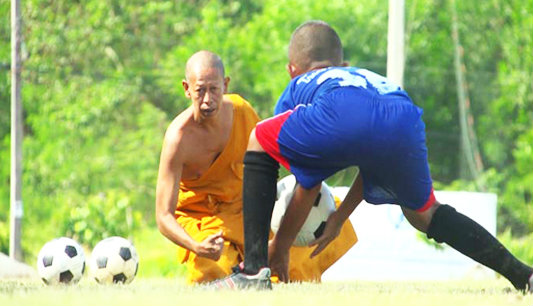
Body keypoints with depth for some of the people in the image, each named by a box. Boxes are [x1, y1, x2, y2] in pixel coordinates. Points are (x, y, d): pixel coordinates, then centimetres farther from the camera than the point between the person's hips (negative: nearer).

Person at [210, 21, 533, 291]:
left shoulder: (298, 88, 38)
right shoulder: (371, 78, 48)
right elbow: (374, 166, 49)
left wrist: (281, 245, 48)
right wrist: (338, 220, 60)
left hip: (341, 119, -4)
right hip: (406, 120, 4)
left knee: (259, 143, 22)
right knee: (422, 211, 29)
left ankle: (254, 270, 12)